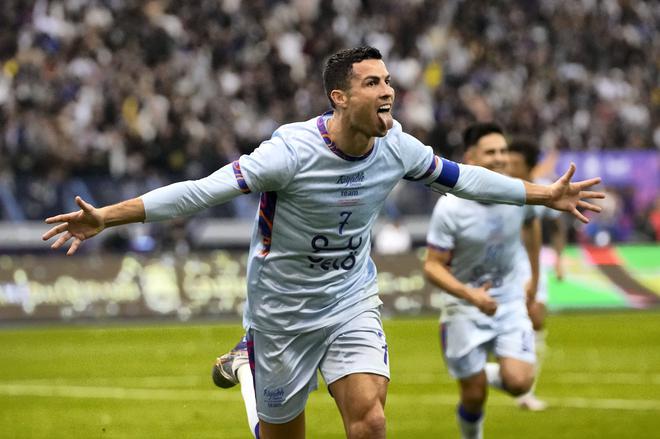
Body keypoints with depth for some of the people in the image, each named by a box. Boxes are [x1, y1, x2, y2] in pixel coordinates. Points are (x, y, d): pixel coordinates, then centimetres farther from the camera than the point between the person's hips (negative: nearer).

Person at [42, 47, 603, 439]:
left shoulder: (396, 147, -8)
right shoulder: (294, 150, -24)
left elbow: (460, 177, 10)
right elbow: (204, 190, -26)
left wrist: (547, 194, 17)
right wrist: (105, 218, -32)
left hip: (352, 304, 3)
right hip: (283, 310, -3)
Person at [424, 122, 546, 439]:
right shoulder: (449, 208, -20)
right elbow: (433, 266, -17)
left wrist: (534, 277, 22)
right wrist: (470, 295, -32)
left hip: (511, 302, 2)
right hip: (464, 308, -2)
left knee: (518, 383, -16)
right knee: (474, 396, 2)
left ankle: (494, 374, 19)